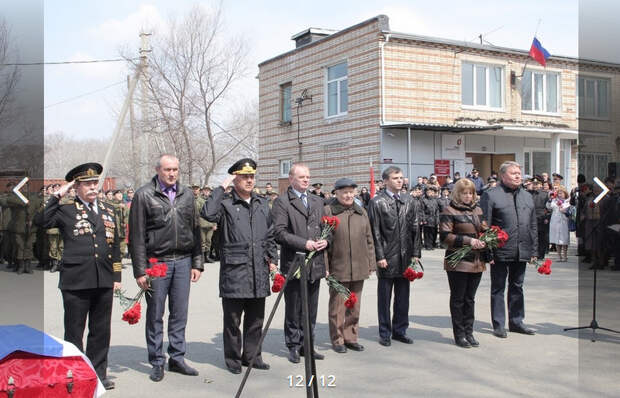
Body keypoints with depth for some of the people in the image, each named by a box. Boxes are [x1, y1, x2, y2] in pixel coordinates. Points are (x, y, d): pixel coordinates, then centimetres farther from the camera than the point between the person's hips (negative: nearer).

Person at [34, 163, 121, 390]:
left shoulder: (108, 211, 14)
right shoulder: (65, 211, 1)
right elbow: (40, 221, -17)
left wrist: (116, 277, 12)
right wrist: (57, 196, -13)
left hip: (104, 281, 4)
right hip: (76, 281, -4)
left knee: (101, 330, 11)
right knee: (74, 331, 6)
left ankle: (98, 373, 23)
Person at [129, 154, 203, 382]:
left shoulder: (186, 195, 10)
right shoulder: (144, 195, -3)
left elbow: (194, 230, 14)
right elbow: (137, 235, -5)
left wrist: (197, 263, 9)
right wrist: (140, 270, -9)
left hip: (183, 261, 4)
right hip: (157, 261, -4)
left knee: (180, 313, 8)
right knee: (155, 314, 4)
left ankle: (177, 359, 20)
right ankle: (157, 363, 15)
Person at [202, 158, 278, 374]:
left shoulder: (263, 204, 13)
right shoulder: (225, 204, -5)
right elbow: (207, 213, -27)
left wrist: (273, 259, 12)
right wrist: (222, 188, -19)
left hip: (259, 272, 5)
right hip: (234, 271, -5)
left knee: (255, 319, 14)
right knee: (232, 319, 5)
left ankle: (252, 355, 27)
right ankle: (233, 359, 19)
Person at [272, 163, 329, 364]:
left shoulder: (318, 201, 16)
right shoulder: (282, 202, -4)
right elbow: (280, 232, -13)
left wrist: (325, 240, -2)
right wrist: (304, 243, -18)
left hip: (315, 263, 5)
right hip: (293, 262, -5)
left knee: (311, 309, 11)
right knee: (293, 309, 4)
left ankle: (308, 345, 22)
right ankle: (293, 346, 15)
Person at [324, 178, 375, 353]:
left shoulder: (361, 212, 12)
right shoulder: (328, 211, -3)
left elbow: (369, 239, 15)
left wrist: (371, 263, 11)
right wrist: (325, 266, -9)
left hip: (359, 268, 5)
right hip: (338, 268, -4)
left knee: (355, 305, 12)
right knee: (337, 305, 4)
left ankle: (351, 337, 24)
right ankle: (337, 339, 16)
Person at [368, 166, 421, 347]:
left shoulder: (408, 200, 10)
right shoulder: (377, 202, -5)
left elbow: (415, 228, 10)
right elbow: (375, 232, -7)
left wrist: (415, 253, 4)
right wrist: (379, 256, -12)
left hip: (405, 257, 4)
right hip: (387, 258, -4)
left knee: (403, 297, 11)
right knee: (384, 298, 6)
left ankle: (400, 330, 24)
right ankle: (385, 333, 16)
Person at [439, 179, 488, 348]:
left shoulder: (477, 210, 14)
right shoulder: (449, 211, -6)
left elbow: (484, 230, 21)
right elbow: (445, 236, -13)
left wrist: (484, 241, -2)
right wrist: (468, 241, -20)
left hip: (477, 262, 6)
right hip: (458, 262, -6)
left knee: (470, 298, 12)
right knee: (458, 299, 4)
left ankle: (469, 332, 21)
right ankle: (459, 335, 11)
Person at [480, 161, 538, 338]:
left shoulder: (527, 196, 14)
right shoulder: (491, 195, -6)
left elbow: (533, 226, 18)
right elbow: (484, 226, -9)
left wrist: (534, 250, 13)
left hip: (521, 252, 6)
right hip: (500, 252, -6)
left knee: (517, 287, 15)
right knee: (498, 289, 4)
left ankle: (516, 321, 26)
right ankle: (498, 325, 12)